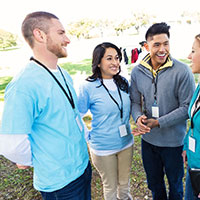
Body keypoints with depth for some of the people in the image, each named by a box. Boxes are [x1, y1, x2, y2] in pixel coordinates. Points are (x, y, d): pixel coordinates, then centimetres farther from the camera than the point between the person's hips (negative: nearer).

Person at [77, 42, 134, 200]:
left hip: (126, 143, 5)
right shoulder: (88, 87, -18)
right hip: (103, 147, -4)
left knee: (125, 183, 25)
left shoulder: (123, 82, -2)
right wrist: (89, 137, -14)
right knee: (110, 186, 17)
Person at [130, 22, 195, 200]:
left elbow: (187, 107, -15)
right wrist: (138, 117, -19)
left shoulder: (182, 71, -16)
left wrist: (159, 122, -21)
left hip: (174, 141, -3)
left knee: (175, 183, 22)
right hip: (148, 139, 4)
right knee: (154, 182, 26)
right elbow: (135, 101, 2)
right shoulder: (137, 71, -4)